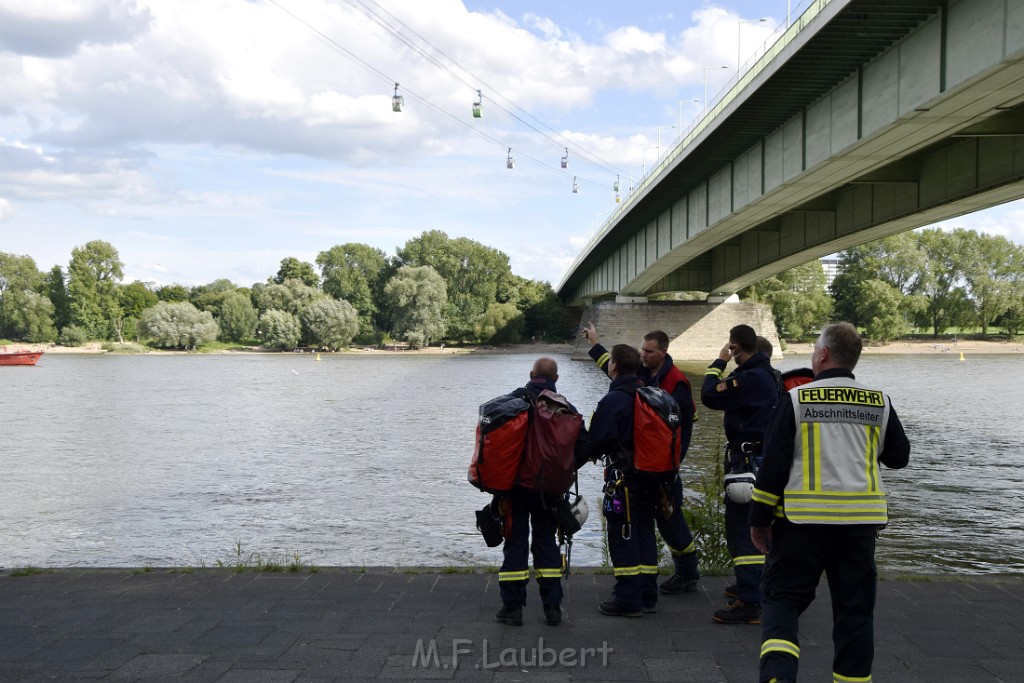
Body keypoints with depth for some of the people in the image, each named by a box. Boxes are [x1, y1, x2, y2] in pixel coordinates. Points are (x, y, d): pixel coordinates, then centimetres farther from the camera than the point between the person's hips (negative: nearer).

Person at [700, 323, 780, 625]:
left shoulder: (750, 378, -21)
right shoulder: (769, 374, 12)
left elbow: (710, 396, -23)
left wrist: (718, 363, -13)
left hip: (747, 461, -11)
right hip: (764, 460, 11)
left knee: (741, 529, -10)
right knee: (753, 526, 23)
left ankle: (749, 604, -11)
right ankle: (751, 585, 37)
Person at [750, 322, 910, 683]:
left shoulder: (796, 399, -5)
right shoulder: (879, 402, 3)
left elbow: (772, 464, -6)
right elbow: (899, 457, 14)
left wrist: (759, 519, 2)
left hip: (803, 518, -2)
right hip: (860, 519, 3)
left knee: (782, 598, 5)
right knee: (855, 608, 14)